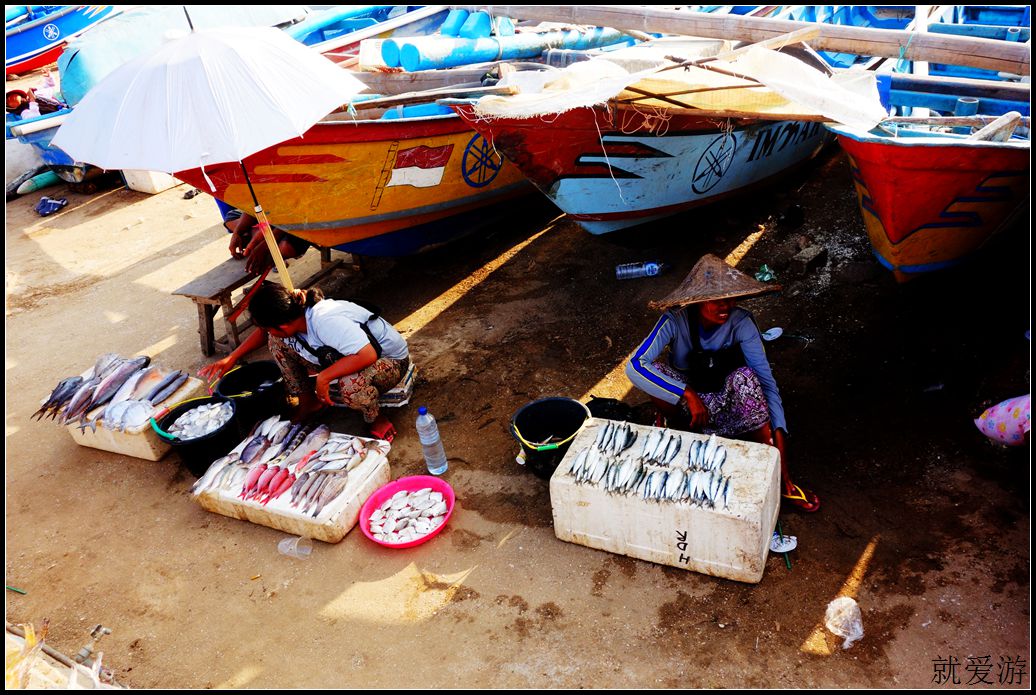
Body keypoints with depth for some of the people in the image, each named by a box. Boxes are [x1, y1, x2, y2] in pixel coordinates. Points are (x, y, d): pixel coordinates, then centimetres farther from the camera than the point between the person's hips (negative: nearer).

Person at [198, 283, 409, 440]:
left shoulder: (325, 321, -36)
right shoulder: (295, 312, -11)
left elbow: (368, 355, -45)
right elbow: (264, 332, 11)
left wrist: (323, 376, -37)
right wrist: (232, 358, 7)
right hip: (341, 357, 8)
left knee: (352, 385, -43)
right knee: (277, 341, -3)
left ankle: (375, 418, -8)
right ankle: (307, 402, 13)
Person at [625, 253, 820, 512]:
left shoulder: (740, 323, -21)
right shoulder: (677, 319, -23)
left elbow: (765, 379, -25)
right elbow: (634, 366, -34)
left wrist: (778, 432, -38)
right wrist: (688, 394, -42)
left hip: (724, 401, 1)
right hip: (681, 400, -1)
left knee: (745, 377, -35)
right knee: (653, 370, -33)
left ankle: (784, 481, -28)